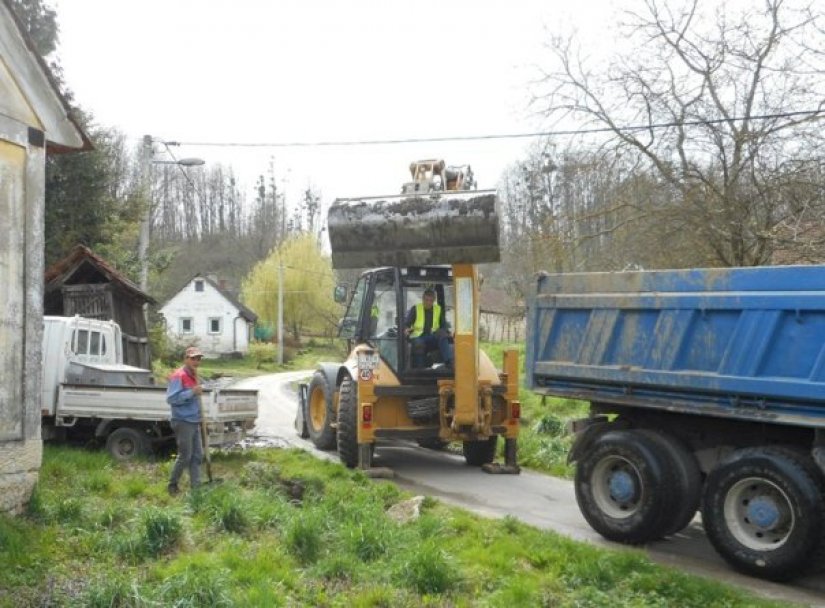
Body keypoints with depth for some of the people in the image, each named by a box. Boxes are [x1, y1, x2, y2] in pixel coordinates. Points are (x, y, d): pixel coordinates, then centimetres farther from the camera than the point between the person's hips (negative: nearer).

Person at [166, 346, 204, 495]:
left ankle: (196, 486, 14)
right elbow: (171, 398, -22)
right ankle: (173, 484, 14)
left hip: (194, 422, 9)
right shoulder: (178, 376, -14)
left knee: (197, 455, 9)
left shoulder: (193, 375, 14)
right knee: (185, 456, -3)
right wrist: (191, 393, -26)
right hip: (183, 422, -9)